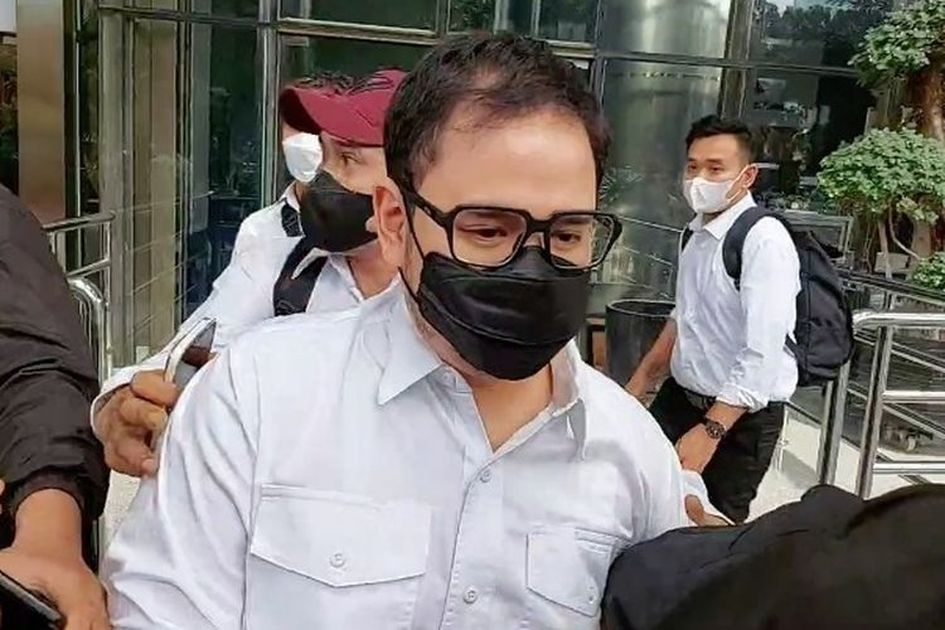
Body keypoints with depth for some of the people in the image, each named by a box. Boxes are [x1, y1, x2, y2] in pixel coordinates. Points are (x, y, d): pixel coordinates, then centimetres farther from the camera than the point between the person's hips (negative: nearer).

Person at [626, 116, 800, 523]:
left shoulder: (764, 240, -20)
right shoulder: (697, 232, 4)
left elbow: (763, 354, -25)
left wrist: (710, 431, -28)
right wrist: (639, 383, 18)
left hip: (741, 415, -6)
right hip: (680, 396, 7)